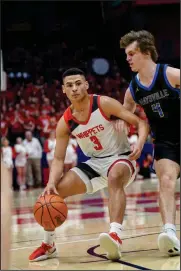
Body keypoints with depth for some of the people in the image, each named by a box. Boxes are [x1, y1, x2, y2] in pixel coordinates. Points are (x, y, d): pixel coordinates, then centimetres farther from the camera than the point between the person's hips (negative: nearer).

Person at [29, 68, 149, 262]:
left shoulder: (104, 104, -17)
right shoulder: (65, 122, -6)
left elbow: (140, 122, -15)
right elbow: (58, 159, -5)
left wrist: (140, 144, -35)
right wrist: (51, 182, -24)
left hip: (120, 158, -5)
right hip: (94, 163, 5)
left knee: (115, 177, -41)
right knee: (53, 191, -6)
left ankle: (116, 235, -53)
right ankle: (48, 245, 12)